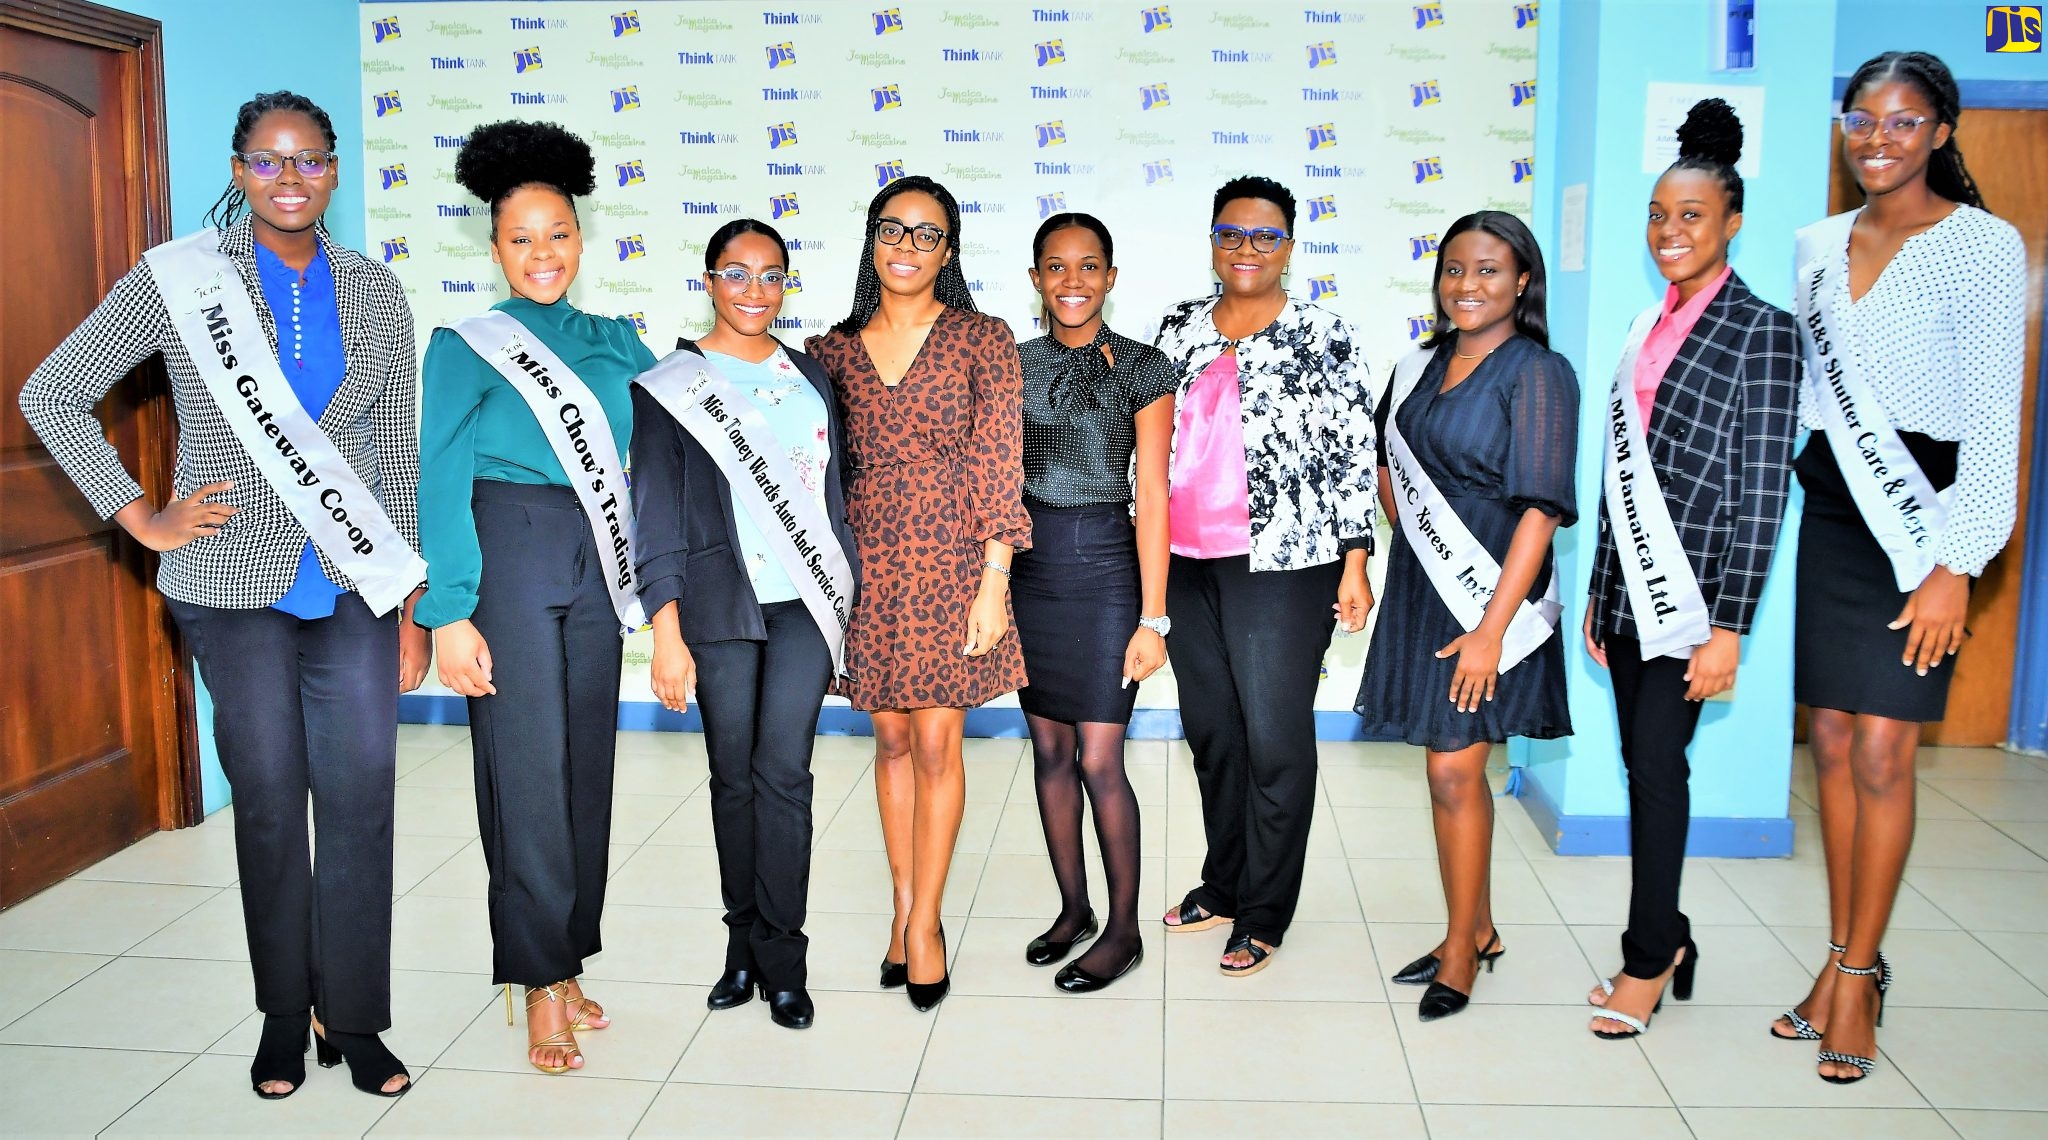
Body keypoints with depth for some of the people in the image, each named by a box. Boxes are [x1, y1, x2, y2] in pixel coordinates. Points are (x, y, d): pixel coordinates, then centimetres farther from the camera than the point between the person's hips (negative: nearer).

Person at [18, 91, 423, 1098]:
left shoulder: (375, 294, 6)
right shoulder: (179, 279, -1)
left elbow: (398, 454, 9)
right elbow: (51, 395, 5)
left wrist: (410, 608, 7)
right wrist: (142, 519, -2)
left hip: (355, 585, 2)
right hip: (235, 587, -2)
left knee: (361, 798, 0)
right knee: (268, 801, 5)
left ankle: (353, 1018, 14)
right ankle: (284, 1015, 22)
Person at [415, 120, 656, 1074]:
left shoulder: (613, 341, 13)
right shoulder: (465, 347, 0)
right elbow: (440, 485, -6)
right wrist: (448, 613, -13)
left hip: (596, 565, 5)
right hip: (507, 561, -4)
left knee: (586, 762, 8)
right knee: (528, 767, -3)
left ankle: (563, 964, 22)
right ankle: (541, 984, 8)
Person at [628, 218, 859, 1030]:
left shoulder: (808, 378, 13)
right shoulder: (669, 388, 2)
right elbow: (655, 513, -1)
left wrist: (847, 603, 14)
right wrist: (666, 634, -7)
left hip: (804, 604, 2)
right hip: (718, 605, -1)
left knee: (783, 772, -4)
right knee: (733, 776, 5)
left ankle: (779, 958, 5)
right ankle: (745, 943, 20)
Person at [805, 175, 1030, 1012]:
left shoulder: (983, 341, -2)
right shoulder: (835, 348, 7)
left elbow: (1000, 468, -6)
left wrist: (993, 582, -11)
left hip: (950, 558, -3)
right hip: (867, 561, 3)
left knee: (936, 743, -1)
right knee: (891, 738, 10)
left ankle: (924, 922, 11)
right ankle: (904, 907, 22)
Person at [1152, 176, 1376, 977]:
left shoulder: (1322, 337, -3)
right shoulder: (1180, 328, 11)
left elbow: (1354, 457, -5)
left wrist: (1354, 566, -9)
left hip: (1280, 566, -5)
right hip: (1184, 565, 5)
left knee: (1275, 741, 0)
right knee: (1209, 731, 14)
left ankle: (1263, 915, 14)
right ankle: (1222, 885, 30)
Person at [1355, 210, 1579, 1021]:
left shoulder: (1538, 374, -11)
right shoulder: (1420, 366, 9)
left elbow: (1540, 511, -17)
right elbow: (1388, 469, 23)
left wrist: (1491, 628, -21)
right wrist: (1412, 539, 10)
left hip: (1488, 596, -6)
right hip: (1421, 587, 6)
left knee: (1454, 770, -4)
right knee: (1456, 765, 13)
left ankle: (1461, 951, 12)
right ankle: (1479, 930, 27)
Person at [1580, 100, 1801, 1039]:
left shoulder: (1761, 332, -7)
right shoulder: (1649, 328, 13)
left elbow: (1764, 491, -11)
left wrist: (1728, 626, -15)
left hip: (1694, 591, -6)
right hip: (1632, 589, 7)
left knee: (1658, 762, -4)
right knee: (1641, 763, 11)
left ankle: (1648, 957, 10)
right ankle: (1667, 934, 25)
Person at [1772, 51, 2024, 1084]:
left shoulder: (1984, 246, -4)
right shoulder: (1817, 245, 11)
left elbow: (1994, 415, -8)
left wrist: (1955, 564, -14)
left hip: (1915, 516, -5)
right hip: (1823, 506, 5)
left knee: (1880, 755, -5)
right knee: (1832, 742, 7)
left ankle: (1858, 972, 9)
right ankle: (1844, 957, 19)